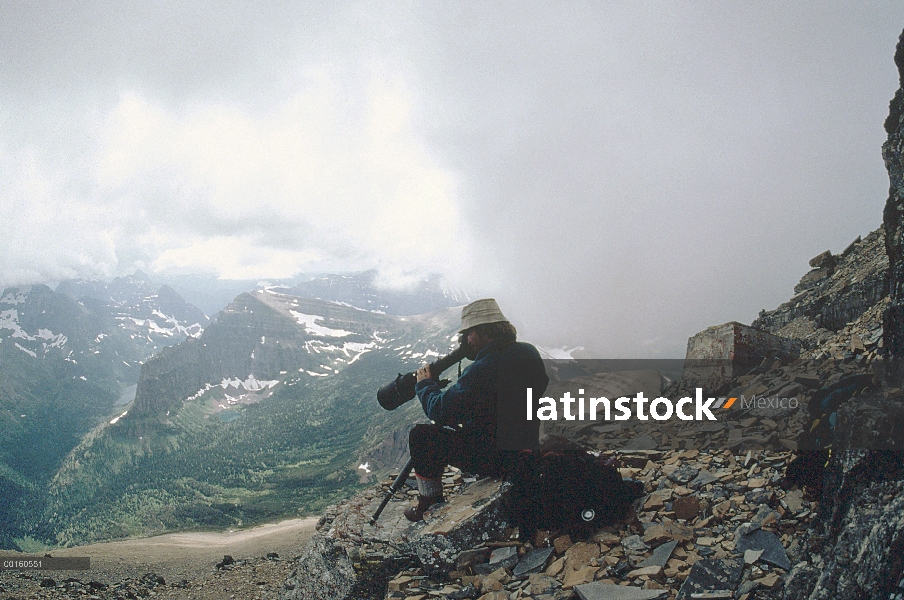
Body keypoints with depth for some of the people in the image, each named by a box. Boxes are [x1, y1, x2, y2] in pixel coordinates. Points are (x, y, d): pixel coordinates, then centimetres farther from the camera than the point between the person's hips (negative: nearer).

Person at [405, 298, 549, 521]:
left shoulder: (484, 369, -26)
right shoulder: (529, 352, 1)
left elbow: (439, 411, -19)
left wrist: (425, 384, -1)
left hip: (497, 459, -9)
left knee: (420, 436, 2)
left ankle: (430, 506, 14)